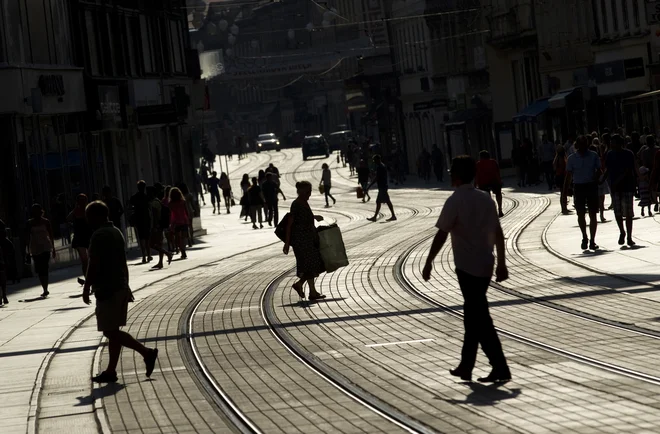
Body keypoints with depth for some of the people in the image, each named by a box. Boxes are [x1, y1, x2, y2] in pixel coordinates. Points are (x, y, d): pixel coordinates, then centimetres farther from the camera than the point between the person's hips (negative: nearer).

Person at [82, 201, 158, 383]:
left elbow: (94, 265, -18)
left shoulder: (99, 235, -14)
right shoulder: (117, 232, 15)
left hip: (106, 289, -9)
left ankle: (146, 352, -11)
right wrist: (126, 286, 23)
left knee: (110, 332, -7)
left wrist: (86, 288, -11)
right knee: (113, 331, 11)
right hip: (120, 287, 9)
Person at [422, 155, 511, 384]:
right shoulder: (486, 200, 9)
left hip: (467, 266, -7)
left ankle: (500, 368, -10)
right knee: (473, 316, 16)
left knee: (479, 318, -6)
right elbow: (498, 233, 11)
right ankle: (466, 366, 23)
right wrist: (501, 263, 16)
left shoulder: (455, 201, -12)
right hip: (485, 265, 7)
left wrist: (429, 262, -5)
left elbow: (441, 235, -13)